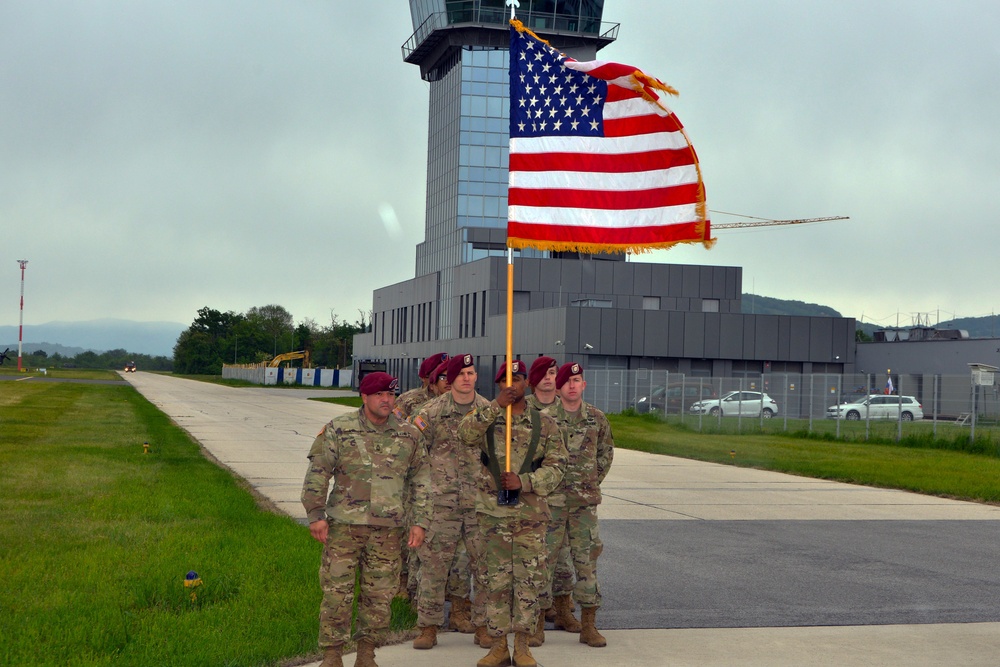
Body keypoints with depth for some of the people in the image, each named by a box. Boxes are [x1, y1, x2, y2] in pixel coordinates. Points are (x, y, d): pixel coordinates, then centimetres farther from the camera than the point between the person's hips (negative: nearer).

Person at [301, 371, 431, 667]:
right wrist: (315, 515, -5)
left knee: (380, 593, 7)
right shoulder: (339, 430, -2)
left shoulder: (409, 435, 6)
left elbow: (421, 481, 11)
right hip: (344, 525, -2)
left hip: (388, 529, 2)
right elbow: (317, 473, 0)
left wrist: (420, 522, 6)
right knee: (337, 592, -1)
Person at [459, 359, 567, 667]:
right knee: (496, 580, 6)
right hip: (492, 513, 0)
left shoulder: (545, 424, 4)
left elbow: (555, 467, 0)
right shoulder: (486, 418, 4)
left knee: (529, 579, 3)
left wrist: (524, 482, -15)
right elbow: (466, 433, -17)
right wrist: (496, 406, -25)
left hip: (531, 515, 0)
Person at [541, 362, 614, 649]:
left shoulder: (596, 418, 5)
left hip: (585, 500, 2)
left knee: (587, 558, 1)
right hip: (550, 498, -2)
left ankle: (588, 624, 6)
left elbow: (606, 450, 19)